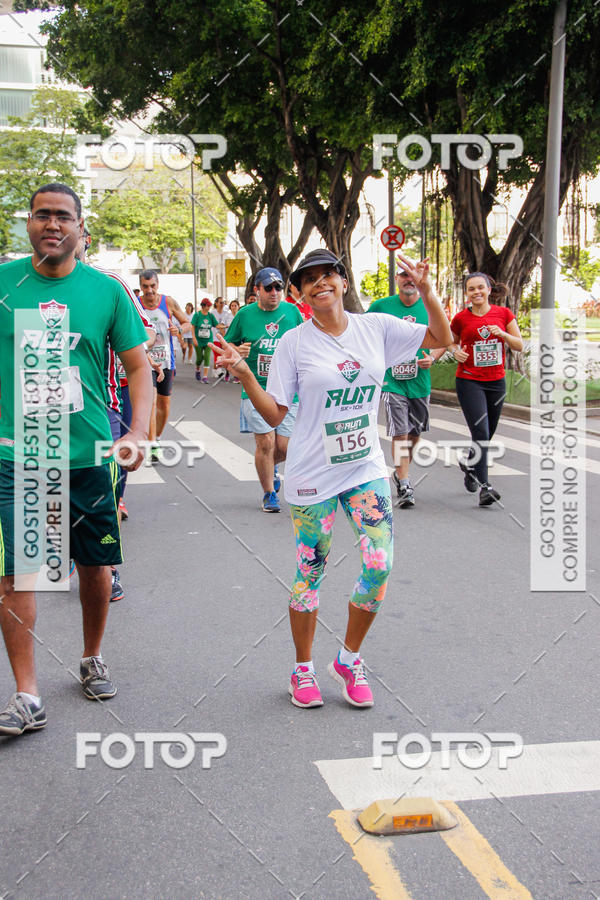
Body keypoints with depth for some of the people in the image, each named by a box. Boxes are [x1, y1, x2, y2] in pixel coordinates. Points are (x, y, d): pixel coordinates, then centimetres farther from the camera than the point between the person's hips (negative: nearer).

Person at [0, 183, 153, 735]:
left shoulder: (107, 290, 1)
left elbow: (139, 367, 4)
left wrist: (138, 432, -9)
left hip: (88, 455, 1)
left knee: (95, 566, 12)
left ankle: (93, 660, 36)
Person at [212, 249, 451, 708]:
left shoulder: (377, 327, 3)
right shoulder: (294, 342, -4)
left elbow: (443, 338, 9)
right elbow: (275, 414, -4)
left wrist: (427, 290, -3)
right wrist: (244, 373, -16)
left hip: (367, 468, 2)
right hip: (312, 476, -2)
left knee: (380, 564, -6)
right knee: (310, 572, 5)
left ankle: (349, 660, 17)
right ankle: (303, 668, 25)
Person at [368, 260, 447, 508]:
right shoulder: (380, 307, -2)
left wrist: (432, 358, -7)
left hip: (420, 382, 3)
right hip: (392, 380, -3)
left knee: (415, 434, 13)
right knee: (400, 434, -10)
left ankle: (400, 471, 37)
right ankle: (404, 487, -4)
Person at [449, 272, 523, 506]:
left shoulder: (503, 314, 1)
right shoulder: (461, 318, -2)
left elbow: (519, 345, 3)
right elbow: (451, 341, 16)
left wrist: (502, 334, -14)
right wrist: (456, 351, -6)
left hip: (496, 382, 3)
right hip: (469, 381, -3)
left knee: (487, 434, 14)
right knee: (480, 433, -15)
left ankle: (469, 464, 44)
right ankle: (484, 487, -15)